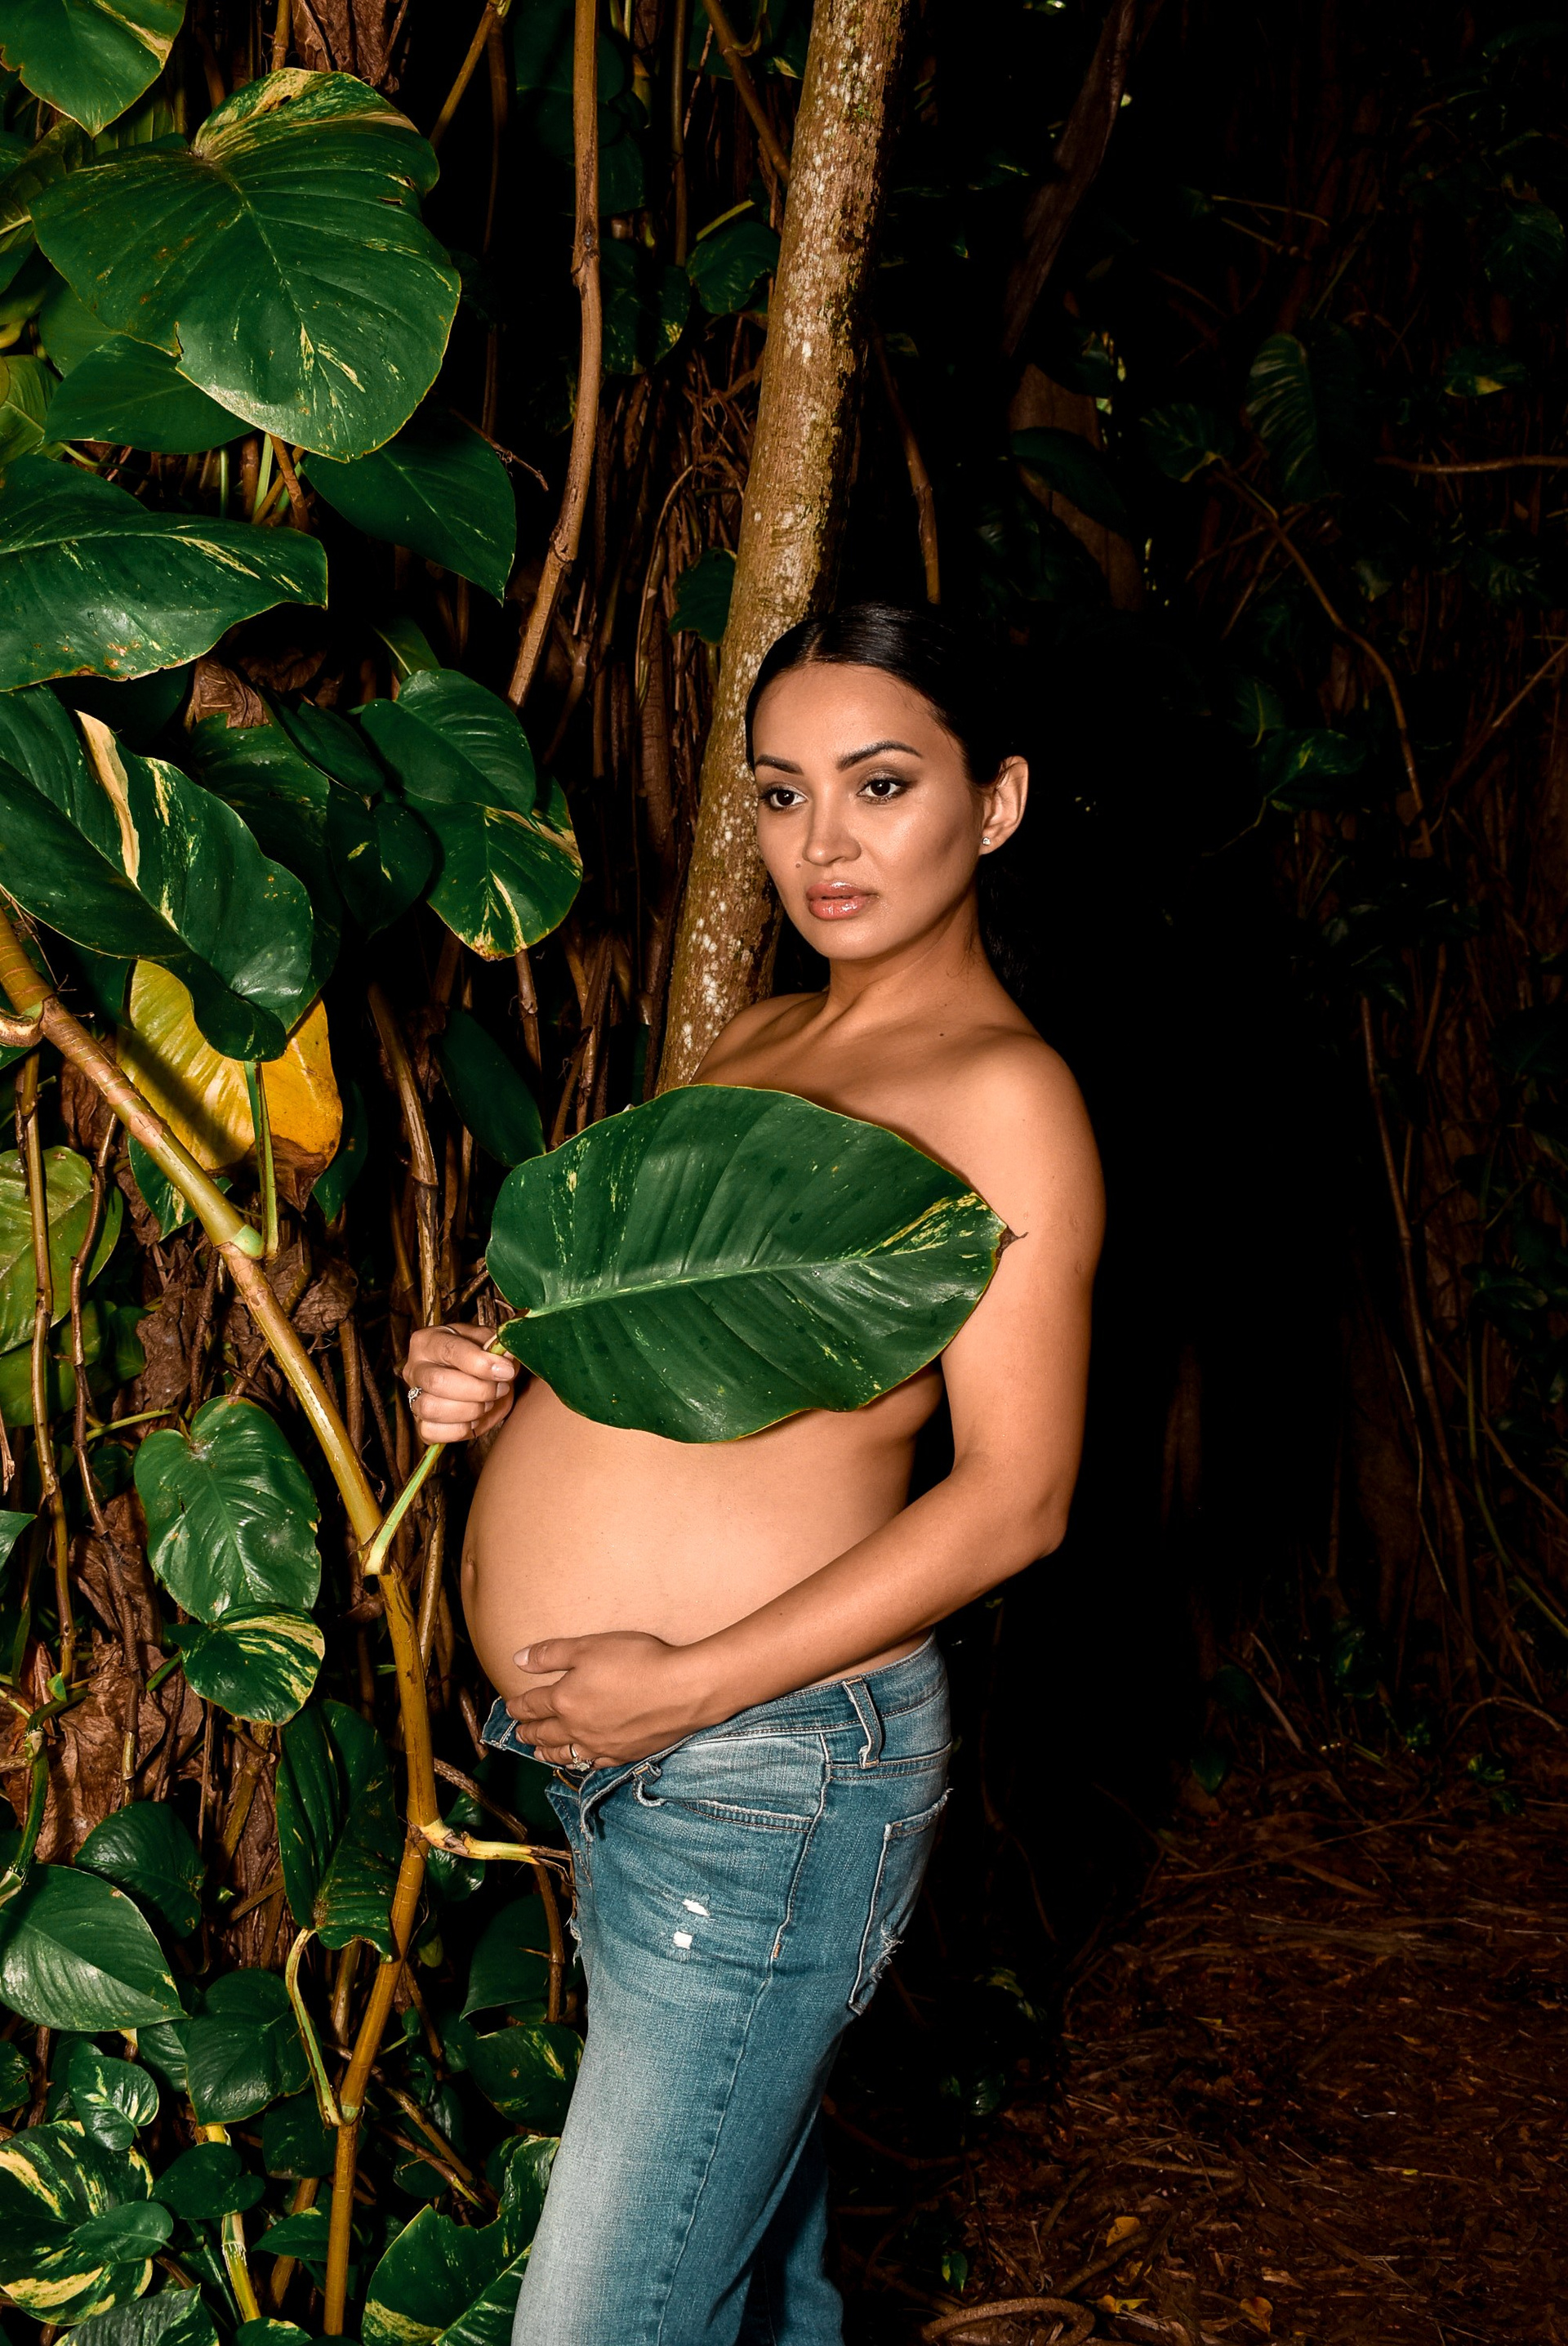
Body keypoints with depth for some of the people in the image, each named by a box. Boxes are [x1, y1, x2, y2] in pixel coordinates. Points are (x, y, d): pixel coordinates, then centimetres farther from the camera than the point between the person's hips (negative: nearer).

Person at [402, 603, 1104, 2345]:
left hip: (759, 1765, -8)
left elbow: (1013, 1492, -16)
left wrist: (697, 1682, -19)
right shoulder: (757, 1041, 14)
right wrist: (496, 1384, 1)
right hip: (611, 1753, 8)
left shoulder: (1000, 1091, -11)